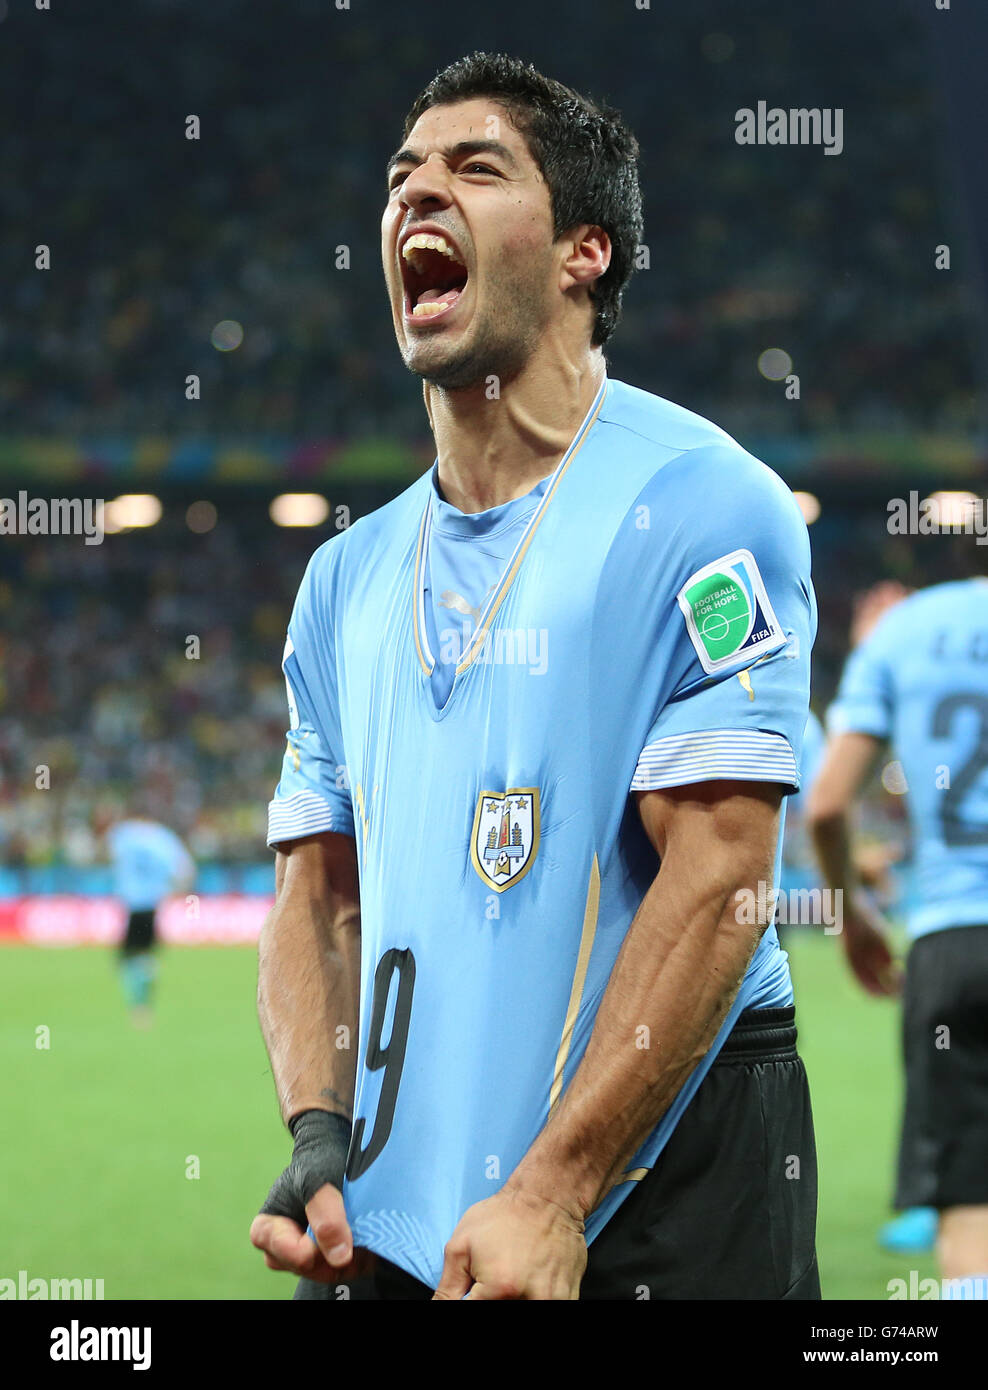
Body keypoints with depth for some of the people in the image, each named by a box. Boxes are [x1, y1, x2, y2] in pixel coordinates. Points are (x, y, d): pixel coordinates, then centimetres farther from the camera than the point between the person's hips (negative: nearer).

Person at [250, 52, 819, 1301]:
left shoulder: (701, 505, -8)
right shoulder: (348, 575, 12)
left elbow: (718, 879, -15)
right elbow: (318, 886, 12)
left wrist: (551, 1198, -19)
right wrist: (319, 1139, -5)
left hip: (660, 1198, -5)